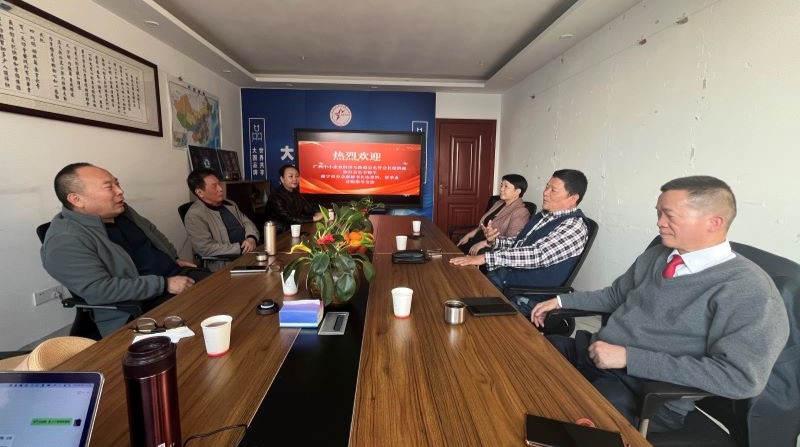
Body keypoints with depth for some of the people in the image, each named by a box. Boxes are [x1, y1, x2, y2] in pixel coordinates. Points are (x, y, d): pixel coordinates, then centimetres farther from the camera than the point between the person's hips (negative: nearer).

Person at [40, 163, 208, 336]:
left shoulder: (120, 210, 7)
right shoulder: (66, 241, -16)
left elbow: (152, 232, 24)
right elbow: (99, 290, -24)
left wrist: (174, 260, 12)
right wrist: (164, 284, -23)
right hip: (140, 306, -8)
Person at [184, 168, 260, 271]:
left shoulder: (229, 204, 16)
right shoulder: (194, 215, -8)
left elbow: (247, 222, 18)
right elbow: (206, 248, -15)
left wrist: (251, 238, -5)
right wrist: (240, 248, -17)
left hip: (251, 251, 8)